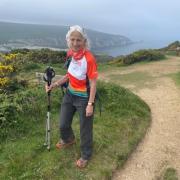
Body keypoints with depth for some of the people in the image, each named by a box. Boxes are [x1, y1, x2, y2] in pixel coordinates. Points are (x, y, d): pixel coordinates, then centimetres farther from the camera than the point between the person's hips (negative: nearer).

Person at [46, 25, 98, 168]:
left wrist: (90, 104, -21)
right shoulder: (70, 53, -4)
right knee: (63, 124, 21)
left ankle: (86, 155, 36)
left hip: (84, 98, -7)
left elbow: (93, 83, -21)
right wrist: (56, 84, 0)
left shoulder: (89, 58, -26)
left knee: (85, 129, 11)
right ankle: (68, 139, 56)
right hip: (70, 94, 7)